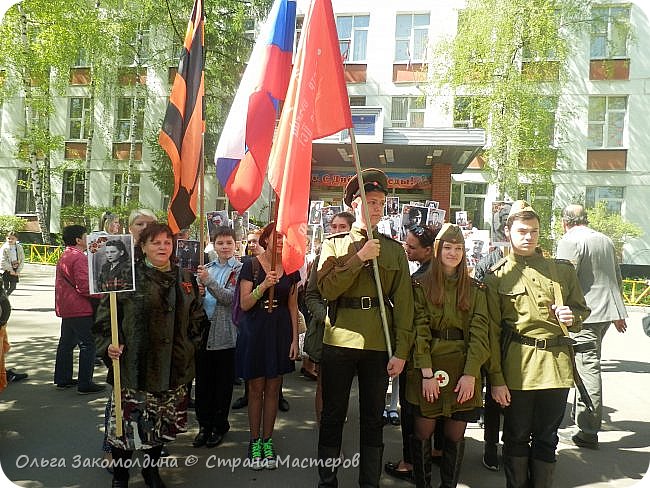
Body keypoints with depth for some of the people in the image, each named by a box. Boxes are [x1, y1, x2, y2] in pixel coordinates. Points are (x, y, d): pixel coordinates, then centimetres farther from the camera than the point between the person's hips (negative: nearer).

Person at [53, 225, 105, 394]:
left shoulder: (64, 256, 15)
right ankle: (85, 383, -1)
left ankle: (62, 379, 26)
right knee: (88, 345, -4)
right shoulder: (79, 258, -17)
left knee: (66, 342, 17)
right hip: (80, 309, -10)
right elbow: (84, 286, -22)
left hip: (65, 308, 10)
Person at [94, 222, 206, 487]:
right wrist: (108, 345, -14)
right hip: (134, 365, -4)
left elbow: (197, 317, 15)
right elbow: (106, 314, -3)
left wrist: (191, 346, 7)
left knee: (163, 421, 15)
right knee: (128, 422, 3)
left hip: (173, 368, 4)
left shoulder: (185, 279, 7)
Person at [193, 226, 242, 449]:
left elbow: (229, 297, -15)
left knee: (223, 384, 8)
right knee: (203, 382, 10)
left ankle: (219, 426, 23)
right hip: (203, 332, 4)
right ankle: (204, 425, 24)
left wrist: (208, 281, -24)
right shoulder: (207, 267, 10)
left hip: (225, 335, -4)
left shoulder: (239, 269, -3)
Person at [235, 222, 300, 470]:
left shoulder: (291, 269, 4)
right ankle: (254, 442, 21)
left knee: (273, 388, 9)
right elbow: (244, 304, -10)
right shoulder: (251, 266, -7)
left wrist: (295, 339, 3)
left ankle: (267, 441, 22)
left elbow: (292, 306, 7)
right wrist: (264, 285, -26)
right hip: (255, 330, -3)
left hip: (280, 331, 3)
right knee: (256, 388, 5)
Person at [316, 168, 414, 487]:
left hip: (379, 344, 1)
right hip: (339, 341, -1)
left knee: (373, 419, 11)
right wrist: (360, 258, -14)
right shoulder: (334, 244, 5)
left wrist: (401, 351, -5)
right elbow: (327, 289, -10)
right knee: (333, 416, 10)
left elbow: (403, 303, 2)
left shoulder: (394, 250, 7)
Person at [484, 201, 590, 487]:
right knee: (516, 438, 9)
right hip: (517, 367, -2)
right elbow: (492, 331, -2)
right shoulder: (497, 277, 1)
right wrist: (496, 379, -6)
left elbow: (582, 310, 19)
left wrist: (572, 317, -6)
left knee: (546, 439, 13)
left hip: (557, 365, 3)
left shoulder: (562, 270, 10)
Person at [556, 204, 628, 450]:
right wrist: (618, 313, 30)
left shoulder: (569, 241, -9)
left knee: (588, 369, -6)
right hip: (608, 310, 8)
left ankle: (588, 433, -1)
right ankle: (580, 416, 29)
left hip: (584, 314, -8)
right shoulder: (606, 240, 16)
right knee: (588, 366, 18)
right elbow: (618, 279, 23)